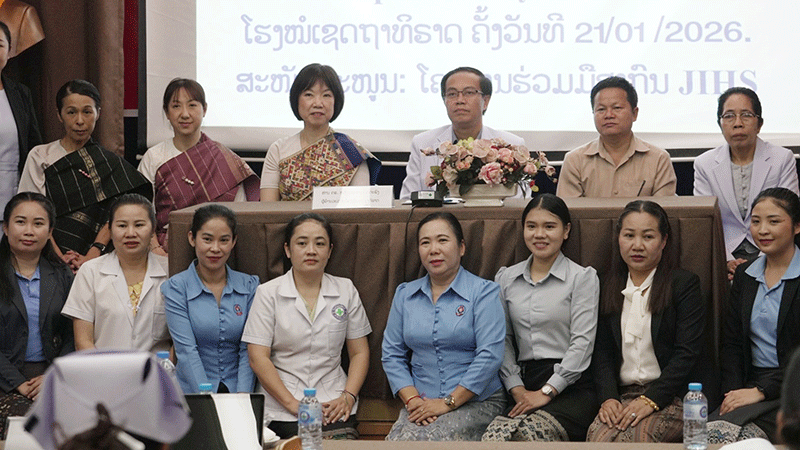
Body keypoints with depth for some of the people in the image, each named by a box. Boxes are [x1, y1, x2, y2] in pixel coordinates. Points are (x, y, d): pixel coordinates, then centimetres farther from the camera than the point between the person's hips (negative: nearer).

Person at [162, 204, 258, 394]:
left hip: (237, 389, 2)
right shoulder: (175, 288, 1)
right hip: (192, 391, -2)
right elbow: (187, 351, -7)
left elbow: (248, 350, 3)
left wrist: (243, 398, -11)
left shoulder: (249, 286, 9)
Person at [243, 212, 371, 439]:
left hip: (334, 406, 2)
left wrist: (348, 397, -5)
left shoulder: (346, 290, 12)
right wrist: (292, 403, -11)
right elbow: (258, 358, -3)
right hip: (282, 411, -2)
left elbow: (359, 352, 12)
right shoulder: (268, 293, 3)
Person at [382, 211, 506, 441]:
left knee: (435, 439, -31)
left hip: (477, 402, -3)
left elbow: (489, 356, -9)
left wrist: (448, 403, -13)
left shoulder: (484, 292, 0)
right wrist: (412, 400, -5)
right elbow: (392, 354, 12)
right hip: (422, 403, 3)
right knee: (398, 440, -27)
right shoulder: (404, 294, 15)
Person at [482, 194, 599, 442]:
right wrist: (517, 389, -3)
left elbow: (582, 342, -2)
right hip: (524, 382, 3)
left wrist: (547, 391, -10)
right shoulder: (506, 278, 19)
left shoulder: (583, 277, 7)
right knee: (495, 433, -31)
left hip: (571, 386, -3)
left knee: (531, 431, -35)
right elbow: (502, 340, 12)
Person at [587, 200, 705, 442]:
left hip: (671, 396, -3)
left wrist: (651, 400, -16)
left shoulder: (685, 284, 2)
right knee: (597, 436, -29)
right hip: (622, 395, 3)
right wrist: (608, 397, -8)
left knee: (635, 434, -33)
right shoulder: (608, 287, 16)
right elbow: (602, 351, 10)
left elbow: (688, 352, -6)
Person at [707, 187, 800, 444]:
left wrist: (761, 391, -15)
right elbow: (730, 343, 14)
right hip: (751, 386, 5)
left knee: (717, 433, -31)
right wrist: (733, 392, -2)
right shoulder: (744, 274, 17)